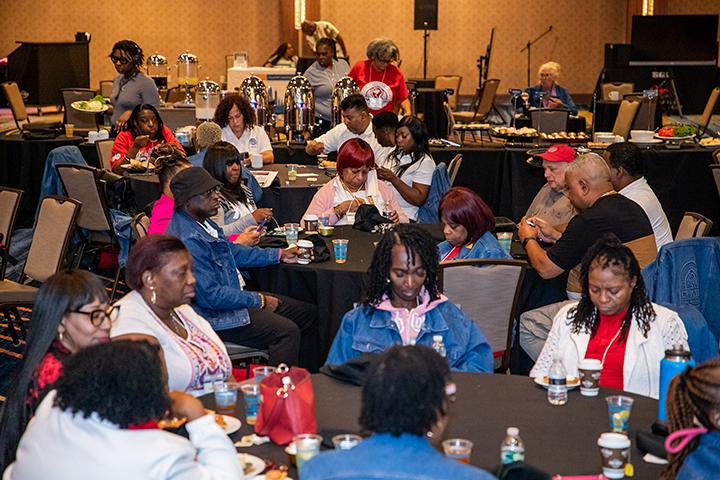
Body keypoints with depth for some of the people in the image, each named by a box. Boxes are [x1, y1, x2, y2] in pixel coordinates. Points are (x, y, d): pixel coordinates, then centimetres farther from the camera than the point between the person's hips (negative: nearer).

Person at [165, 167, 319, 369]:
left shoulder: (201, 220, 6)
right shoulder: (189, 240, -27)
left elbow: (232, 251, 22)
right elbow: (211, 295, -27)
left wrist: (279, 254, 15)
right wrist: (258, 300, -18)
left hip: (233, 296, 11)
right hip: (214, 317, -11)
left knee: (308, 313, 9)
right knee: (287, 331, -23)